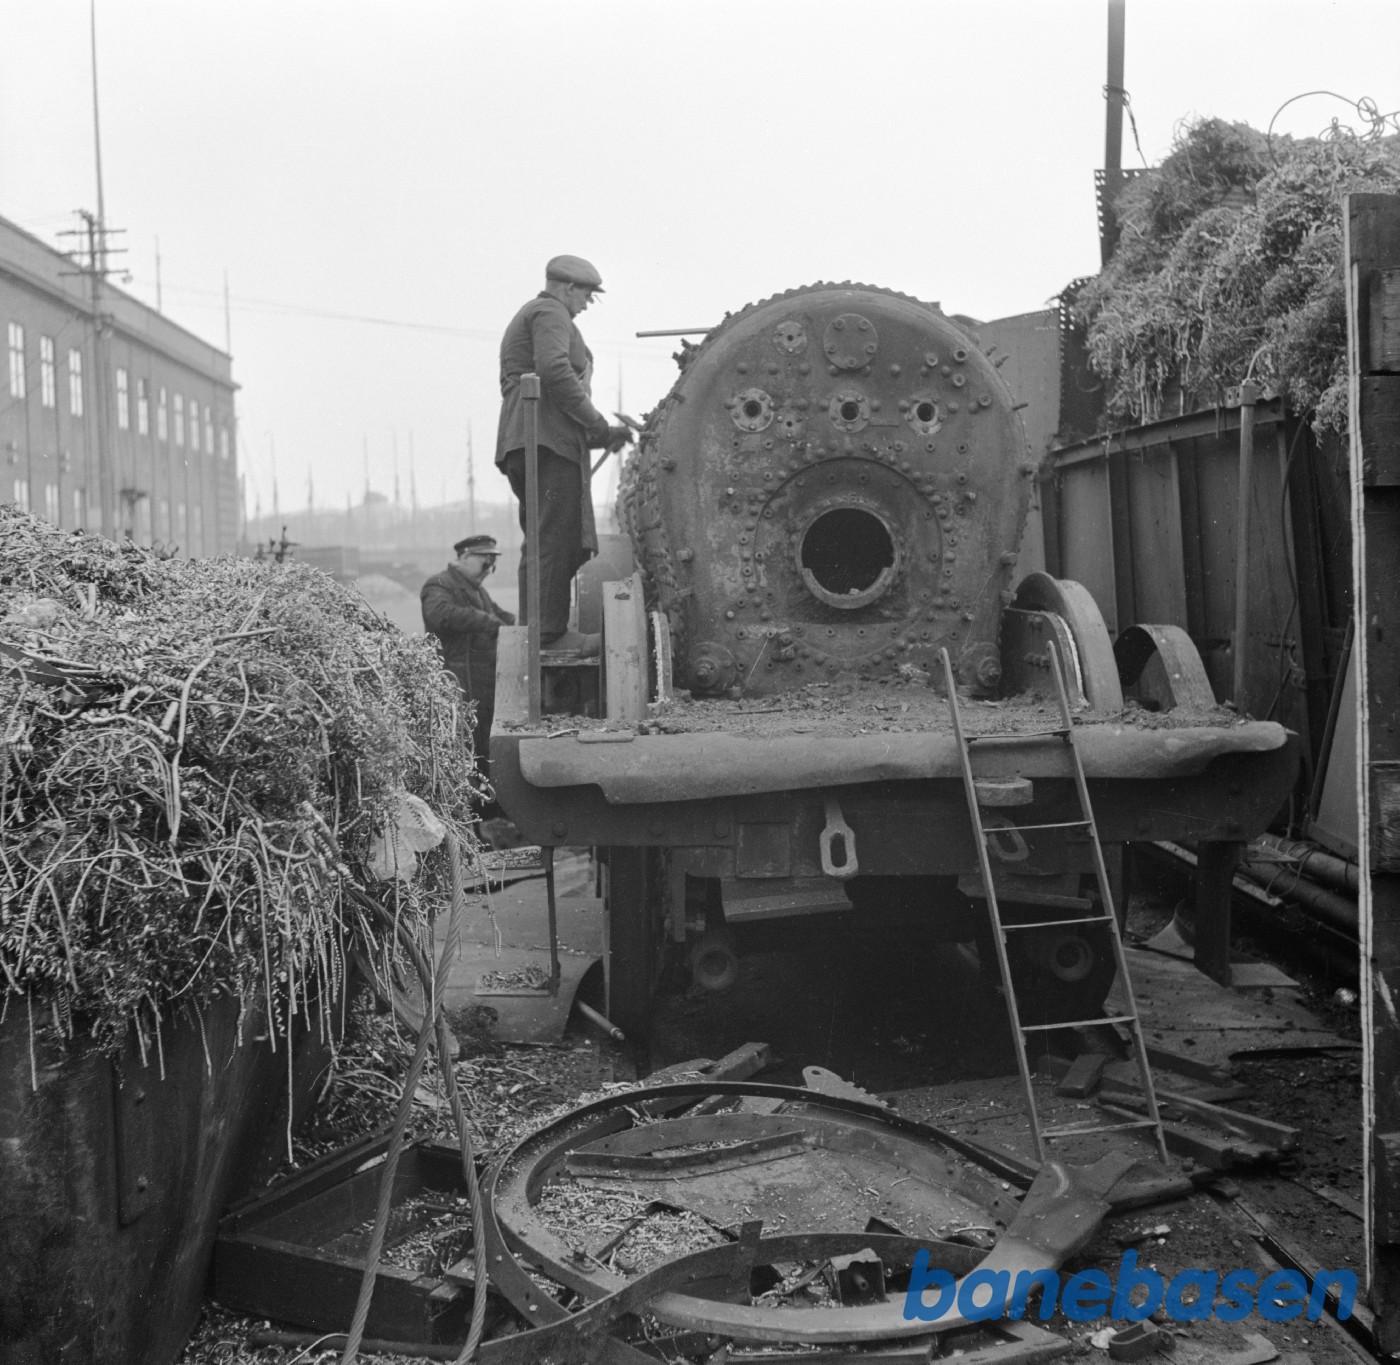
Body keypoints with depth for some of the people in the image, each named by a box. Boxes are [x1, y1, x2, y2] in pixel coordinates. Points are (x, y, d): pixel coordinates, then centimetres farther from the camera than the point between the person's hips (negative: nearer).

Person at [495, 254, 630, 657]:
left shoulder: (522, 321, 31)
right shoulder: (550, 314, -1)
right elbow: (554, 369, -20)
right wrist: (597, 424, -15)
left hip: (520, 443, 11)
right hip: (548, 439, -11)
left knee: (540, 542, 10)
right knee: (557, 538, -13)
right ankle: (550, 630, -17)